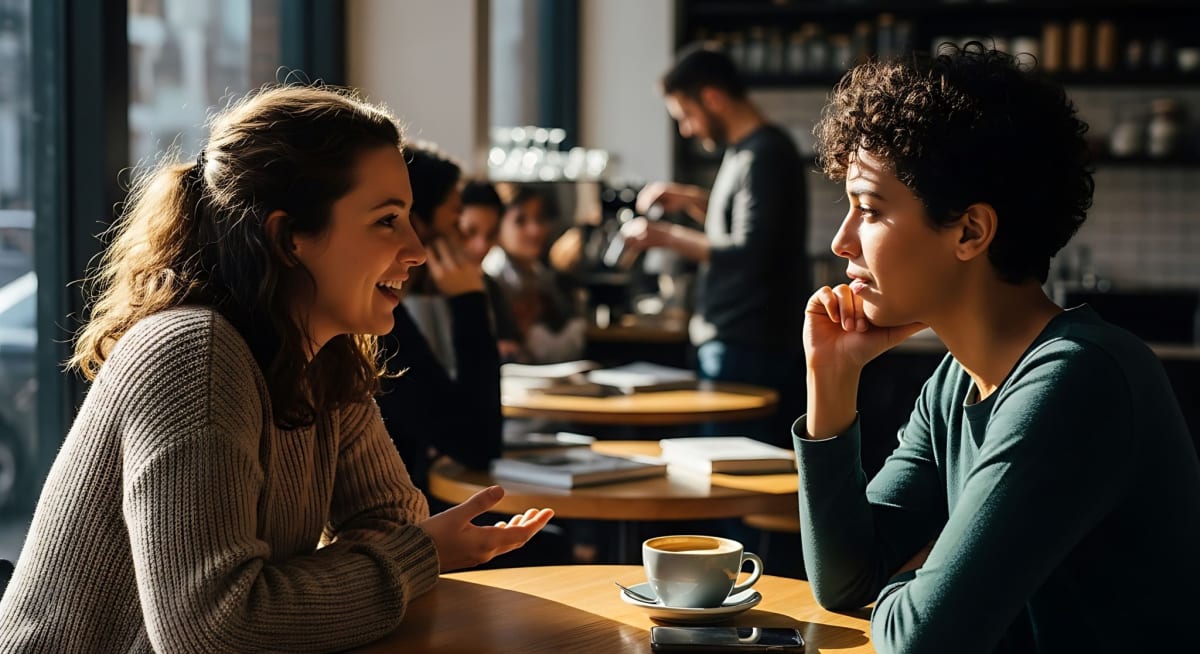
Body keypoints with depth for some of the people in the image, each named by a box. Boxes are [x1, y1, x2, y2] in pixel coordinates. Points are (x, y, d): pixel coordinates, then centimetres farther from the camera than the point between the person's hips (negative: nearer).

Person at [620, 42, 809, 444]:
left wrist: (667, 237, -14)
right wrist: (690, 200, 17)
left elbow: (749, 255, -22)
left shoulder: (764, 155, -15)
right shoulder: (743, 150, 16)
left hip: (747, 351, -10)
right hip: (731, 342, 10)